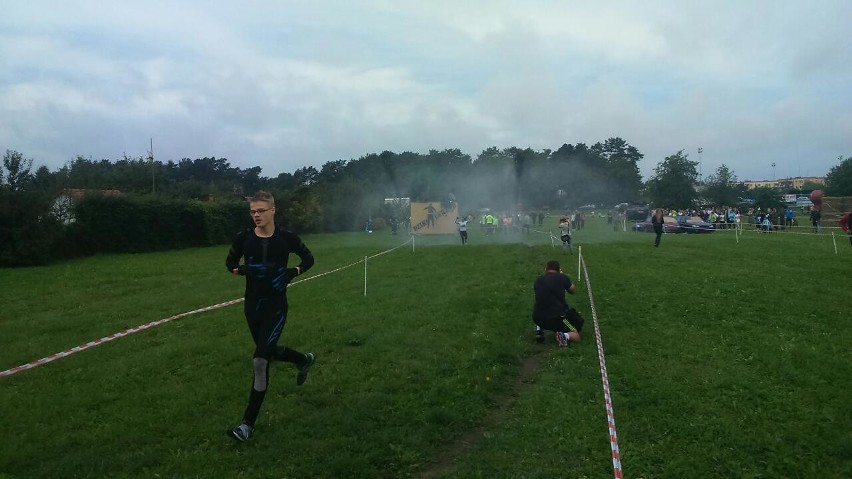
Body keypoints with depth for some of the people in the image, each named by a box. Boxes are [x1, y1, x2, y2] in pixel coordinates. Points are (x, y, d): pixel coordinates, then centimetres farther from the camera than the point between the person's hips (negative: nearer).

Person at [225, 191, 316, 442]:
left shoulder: (286, 238, -9)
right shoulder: (243, 238, -4)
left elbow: (308, 258, 6)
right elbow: (230, 263, 10)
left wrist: (294, 272, -12)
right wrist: (243, 270, -12)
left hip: (276, 306, -4)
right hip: (252, 306, 4)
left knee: (260, 360, -12)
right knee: (268, 351, 20)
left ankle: (248, 423, -2)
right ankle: (304, 360, 53)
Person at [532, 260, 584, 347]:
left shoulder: (538, 280, 6)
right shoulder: (562, 277, -3)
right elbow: (573, 290, 17)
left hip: (537, 319, 4)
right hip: (557, 319, -4)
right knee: (576, 336, 13)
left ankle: (539, 330, 17)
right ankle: (565, 336, -19)